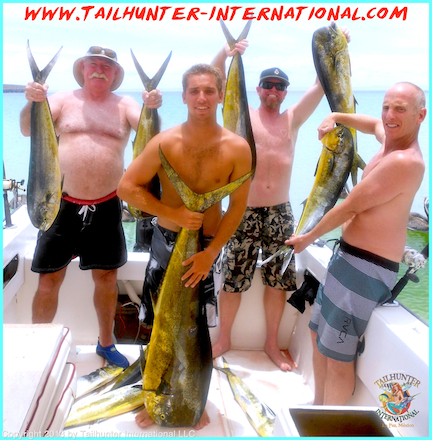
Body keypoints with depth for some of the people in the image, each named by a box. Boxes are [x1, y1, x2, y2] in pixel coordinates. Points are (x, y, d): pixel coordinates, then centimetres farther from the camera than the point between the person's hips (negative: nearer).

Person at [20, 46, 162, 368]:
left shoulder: (124, 105, 6)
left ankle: (106, 343, 30)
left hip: (106, 206, 1)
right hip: (62, 204, -1)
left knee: (107, 278, 11)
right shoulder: (63, 100, 4)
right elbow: (27, 130, -6)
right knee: (50, 279, 3)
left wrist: (152, 107, -32)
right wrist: (32, 102, -27)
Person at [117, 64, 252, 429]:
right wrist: (173, 213, -19)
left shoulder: (237, 148, -12)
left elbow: (238, 206, -7)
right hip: (166, 241, 0)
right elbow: (127, 186, -10)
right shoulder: (165, 142, -12)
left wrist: (211, 253, -13)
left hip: (209, 244, 0)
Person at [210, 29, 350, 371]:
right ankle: (224, 339, 24)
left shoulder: (292, 120, 10)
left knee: (278, 282, 9)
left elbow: (321, 84, 4)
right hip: (244, 212, -2)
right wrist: (226, 53, -24)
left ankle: (272, 344, 27)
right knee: (232, 281, 4)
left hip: (280, 213, 3)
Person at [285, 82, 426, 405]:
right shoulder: (390, 138, 7)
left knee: (337, 354, -4)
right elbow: (374, 125, 33)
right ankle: (318, 407, 37)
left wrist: (307, 238, -3)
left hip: (367, 268, -10)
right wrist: (337, 118, 14)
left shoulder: (404, 162, -22)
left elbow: (349, 208, -17)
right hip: (349, 257, 10)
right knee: (319, 333, 20)